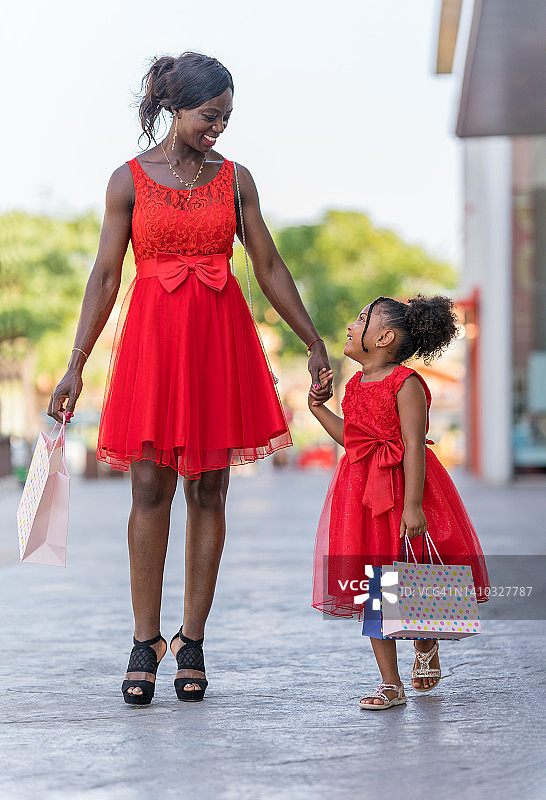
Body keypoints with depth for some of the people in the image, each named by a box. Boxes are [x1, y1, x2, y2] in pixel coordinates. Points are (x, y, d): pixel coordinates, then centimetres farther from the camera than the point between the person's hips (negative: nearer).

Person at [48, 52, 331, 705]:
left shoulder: (235, 178, 8)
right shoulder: (130, 180, 2)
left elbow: (270, 268, 11)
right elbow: (104, 276, 2)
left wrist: (313, 342, 9)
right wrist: (75, 367, -2)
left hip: (221, 339, 2)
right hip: (152, 335, -2)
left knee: (209, 490, 2)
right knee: (150, 490, -4)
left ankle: (192, 640, 8)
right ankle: (144, 644, 2)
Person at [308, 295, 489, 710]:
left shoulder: (406, 384, -12)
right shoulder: (356, 385, 11)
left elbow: (414, 446, -18)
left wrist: (413, 504, -23)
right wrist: (319, 407, 19)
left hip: (401, 488, -7)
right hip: (362, 491, 7)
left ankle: (426, 645, 35)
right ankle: (390, 683, 9)